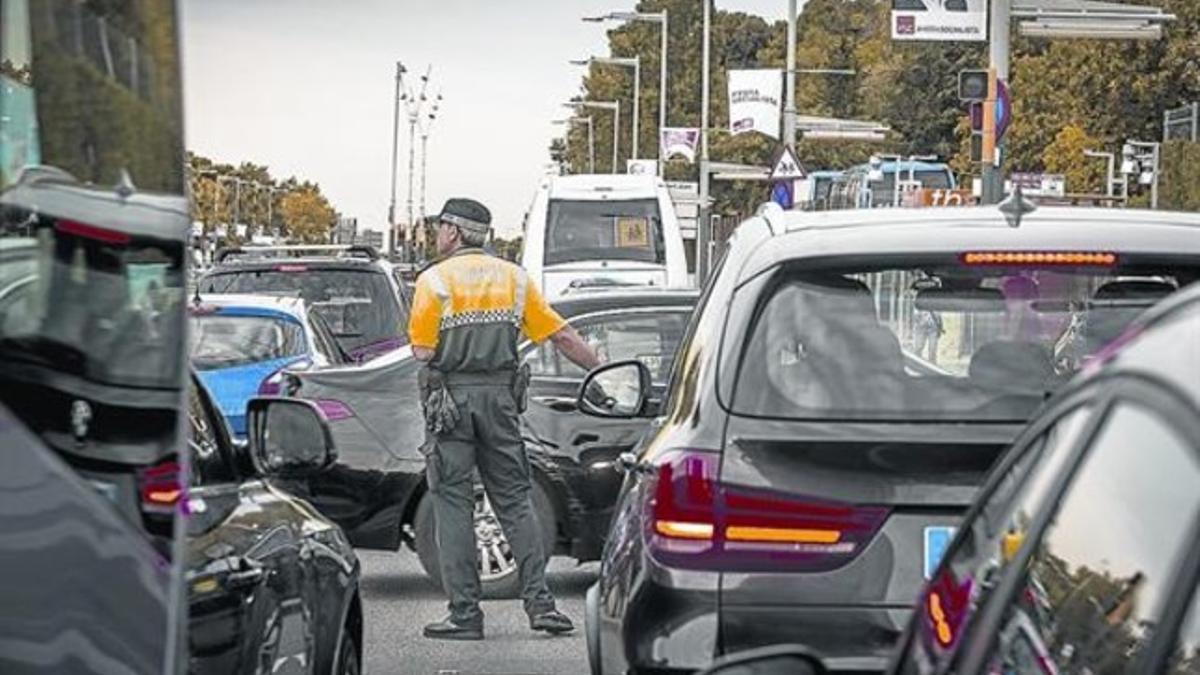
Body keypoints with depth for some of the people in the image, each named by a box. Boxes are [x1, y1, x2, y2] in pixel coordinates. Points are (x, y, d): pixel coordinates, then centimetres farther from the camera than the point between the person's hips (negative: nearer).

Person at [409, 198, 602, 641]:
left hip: (450, 399, -4)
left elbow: (422, 352, -8)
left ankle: (465, 613, -2)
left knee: (453, 504, 0)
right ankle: (539, 601, 1)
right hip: (500, 396, 4)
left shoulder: (434, 280, -4)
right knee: (515, 500, 9)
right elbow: (562, 336, 8)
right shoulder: (514, 277, 9)